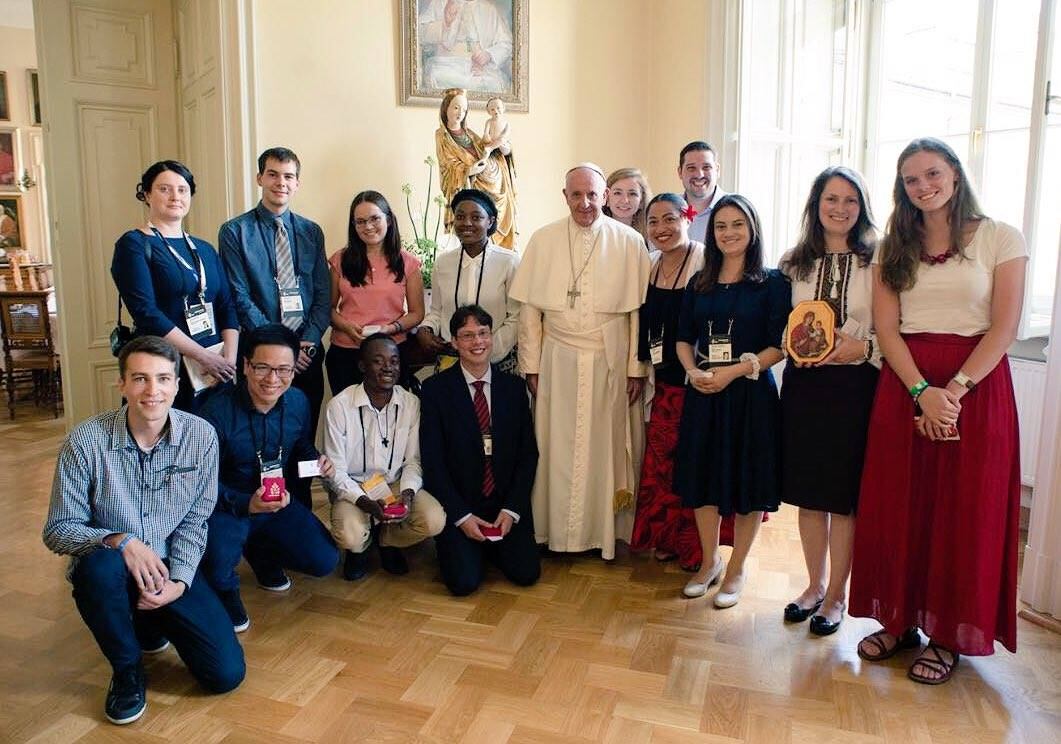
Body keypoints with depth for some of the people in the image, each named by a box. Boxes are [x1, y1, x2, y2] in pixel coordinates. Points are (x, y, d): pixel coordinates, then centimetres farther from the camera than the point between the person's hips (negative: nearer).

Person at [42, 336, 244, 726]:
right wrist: (119, 540, -30)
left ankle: (153, 624, 23)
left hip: (173, 571, 2)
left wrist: (179, 581, -17)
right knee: (101, 565, -39)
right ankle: (127, 669, -7)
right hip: (110, 574, -1)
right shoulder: (86, 441, -16)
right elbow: (58, 530, -12)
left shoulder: (201, 436, -11)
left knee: (227, 673, -10)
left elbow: (194, 521, -3)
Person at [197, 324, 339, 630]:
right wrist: (246, 504, -35)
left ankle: (261, 553, 26)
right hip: (229, 506, -5)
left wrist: (318, 460, -10)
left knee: (324, 561, -6)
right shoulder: (217, 412, -23)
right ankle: (225, 591, 8)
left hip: (281, 502, 5)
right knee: (219, 565, -34)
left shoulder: (298, 402, -5)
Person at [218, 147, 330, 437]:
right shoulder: (235, 231, -1)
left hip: (308, 351, 3)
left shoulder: (311, 232, 10)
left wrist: (309, 341, -8)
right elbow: (240, 297, -7)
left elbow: (323, 293, 6)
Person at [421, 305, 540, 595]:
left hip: (507, 503, 3)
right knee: (464, 582, -15)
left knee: (526, 574, -10)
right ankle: (459, 544, 17)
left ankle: (493, 544, 19)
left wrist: (512, 509, -7)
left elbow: (528, 453, 3)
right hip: (458, 504, -2)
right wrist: (461, 516, -13)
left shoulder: (514, 386, 3)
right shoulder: (436, 388, -5)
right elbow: (432, 459, -8)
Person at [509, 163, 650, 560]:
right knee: (556, 446, 6)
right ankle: (555, 529, 20)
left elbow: (638, 310, -1)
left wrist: (636, 368, -2)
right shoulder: (543, 240, 3)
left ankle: (605, 530, 23)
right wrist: (531, 365, 0)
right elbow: (529, 308, 3)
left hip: (610, 360, -1)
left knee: (605, 446, 8)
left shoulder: (630, 242, 0)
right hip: (558, 360, 1)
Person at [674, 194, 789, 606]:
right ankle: (710, 561, 29)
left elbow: (779, 345, -8)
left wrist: (734, 371, -18)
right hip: (703, 394, 4)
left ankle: (736, 569, 23)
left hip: (751, 393, -4)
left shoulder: (772, 283, -3)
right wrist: (694, 372, -9)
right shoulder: (699, 284, 10)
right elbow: (684, 339, 10)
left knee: (747, 481, 5)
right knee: (702, 475, 10)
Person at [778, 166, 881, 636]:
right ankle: (814, 585, 28)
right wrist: (795, 343, -6)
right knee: (807, 492, 11)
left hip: (854, 387, -3)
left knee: (843, 495, 4)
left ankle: (836, 595, 21)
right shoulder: (795, 264, 9)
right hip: (802, 384, 4)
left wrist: (862, 347, -20)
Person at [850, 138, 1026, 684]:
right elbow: (885, 327, 1)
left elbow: (1004, 327, -6)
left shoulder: (1000, 239, 1)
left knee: (965, 512, 3)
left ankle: (950, 635, 17)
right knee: (898, 506, 5)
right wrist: (922, 391, -13)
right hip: (903, 385, 3)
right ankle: (901, 619, 21)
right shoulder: (893, 247, 10)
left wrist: (955, 389, -18)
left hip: (976, 385, -2)